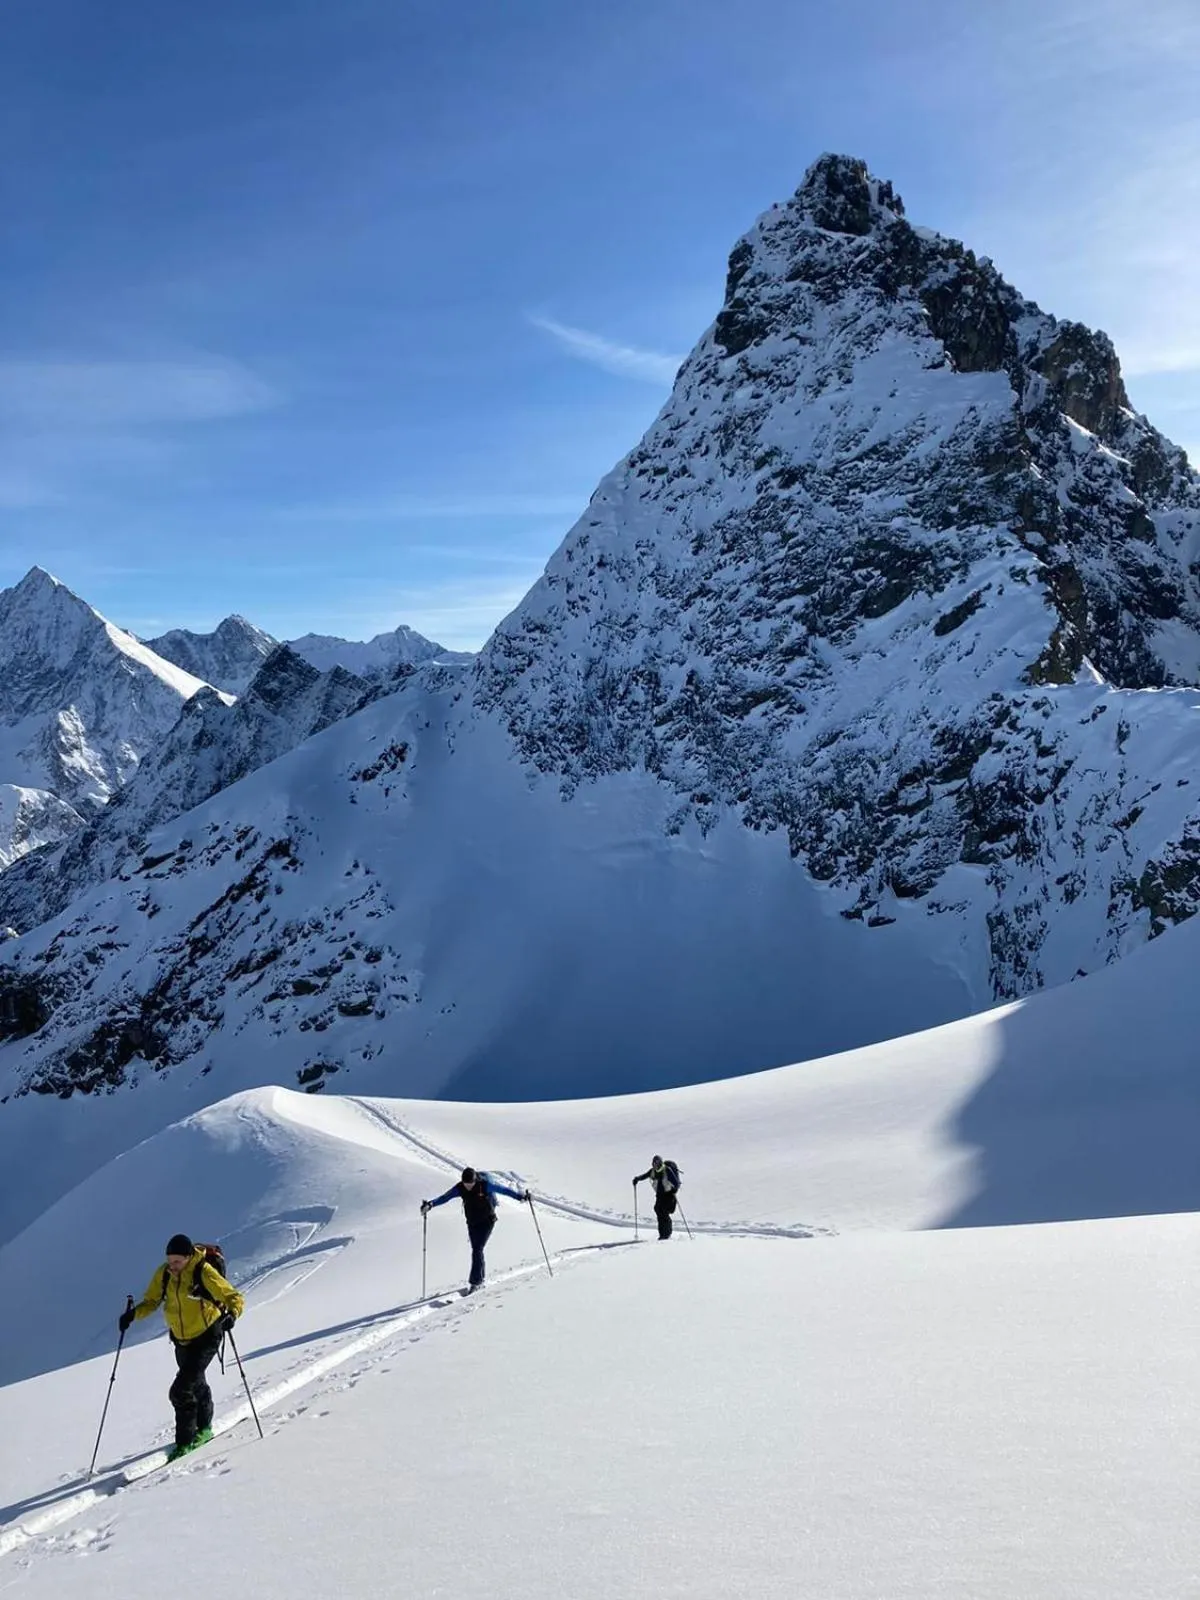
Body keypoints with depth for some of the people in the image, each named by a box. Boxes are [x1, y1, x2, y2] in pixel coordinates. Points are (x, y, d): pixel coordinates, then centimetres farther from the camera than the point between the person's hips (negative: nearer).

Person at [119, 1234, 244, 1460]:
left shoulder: (204, 1273, -24)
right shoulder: (164, 1273, -10)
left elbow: (234, 1298, -22)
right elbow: (151, 1301, 1)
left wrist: (231, 1314, -42)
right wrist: (133, 1313, -18)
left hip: (207, 1337, -6)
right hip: (181, 1339, 6)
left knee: (181, 1390, -15)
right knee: (196, 1384, 25)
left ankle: (185, 1440, 2)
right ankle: (204, 1428, 48)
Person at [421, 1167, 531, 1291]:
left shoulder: (485, 1184, -22)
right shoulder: (459, 1188, -12)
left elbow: (503, 1189, -15)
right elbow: (444, 1197, -11)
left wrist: (520, 1196, -18)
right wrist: (430, 1204, -25)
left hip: (487, 1220, -4)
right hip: (472, 1223, 4)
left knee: (477, 1250, -14)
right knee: (477, 1250, 10)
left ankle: (475, 1281, -12)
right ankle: (481, 1278, 27)